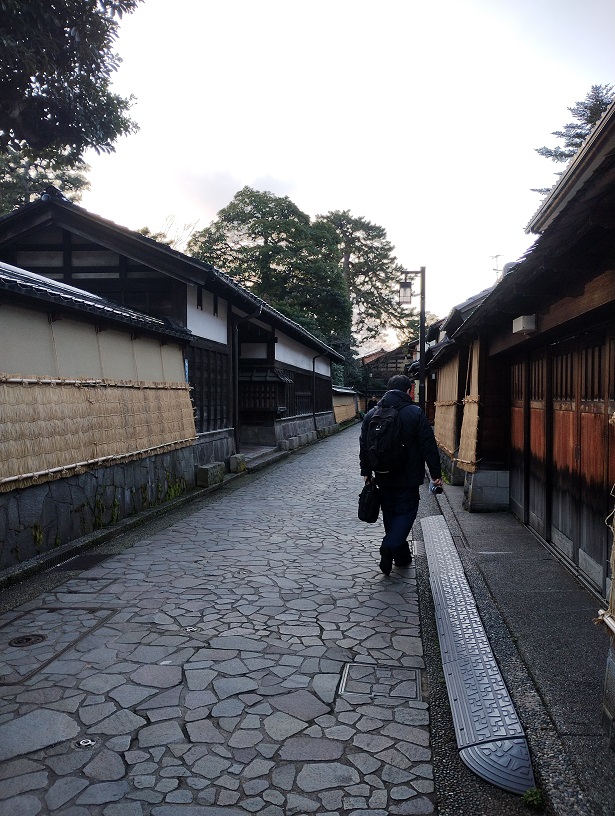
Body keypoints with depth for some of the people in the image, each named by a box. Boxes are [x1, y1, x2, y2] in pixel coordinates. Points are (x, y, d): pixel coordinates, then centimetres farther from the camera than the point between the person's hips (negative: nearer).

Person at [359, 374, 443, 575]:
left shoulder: (372, 414, 2)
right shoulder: (415, 413, -10)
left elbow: (364, 446, 7)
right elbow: (428, 447, -10)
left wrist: (366, 472, 15)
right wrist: (436, 474, -3)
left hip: (384, 478, 4)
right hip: (408, 478, -4)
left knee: (390, 514, 15)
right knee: (406, 511, 4)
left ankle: (402, 555, 24)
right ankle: (390, 547, -16)